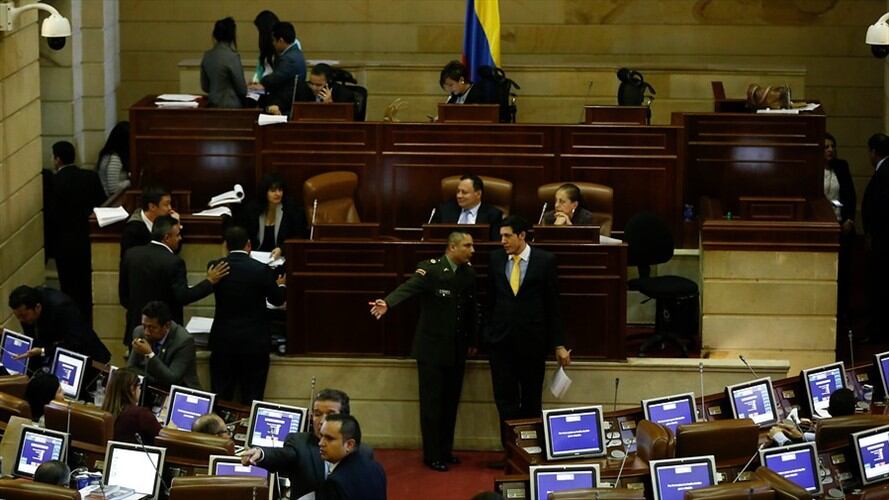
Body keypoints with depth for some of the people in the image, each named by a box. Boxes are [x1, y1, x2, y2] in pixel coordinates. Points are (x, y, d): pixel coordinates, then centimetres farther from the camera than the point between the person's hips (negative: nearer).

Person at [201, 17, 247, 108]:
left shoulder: (207, 56, 4)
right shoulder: (232, 57, -16)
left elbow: (205, 87, 11)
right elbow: (242, 89, -9)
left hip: (213, 104, 7)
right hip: (231, 106, -7)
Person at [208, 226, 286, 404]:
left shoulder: (215, 267, -6)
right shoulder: (262, 270, -13)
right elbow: (277, 299, 2)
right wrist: (281, 285, 25)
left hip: (223, 342, 2)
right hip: (255, 342, -2)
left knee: (221, 398, 9)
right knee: (252, 398, 5)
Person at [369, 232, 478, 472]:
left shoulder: (468, 273, 6)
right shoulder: (431, 269, -13)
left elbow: (471, 307, 13)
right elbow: (408, 288, -28)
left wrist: (472, 341, 14)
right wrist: (387, 303, -47)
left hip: (457, 350, 6)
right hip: (432, 347, -6)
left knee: (451, 402, 11)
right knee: (431, 402, 0)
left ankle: (446, 451, 21)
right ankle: (432, 455, 7)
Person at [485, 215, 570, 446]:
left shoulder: (545, 260, -3)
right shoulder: (495, 258, 4)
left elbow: (553, 304, -1)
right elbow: (490, 298, 12)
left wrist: (559, 344, 0)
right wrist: (487, 330, 9)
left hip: (532, 340, -2)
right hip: (501, 338, 2)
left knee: (531, 400, 6)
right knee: (505, 398, -1)